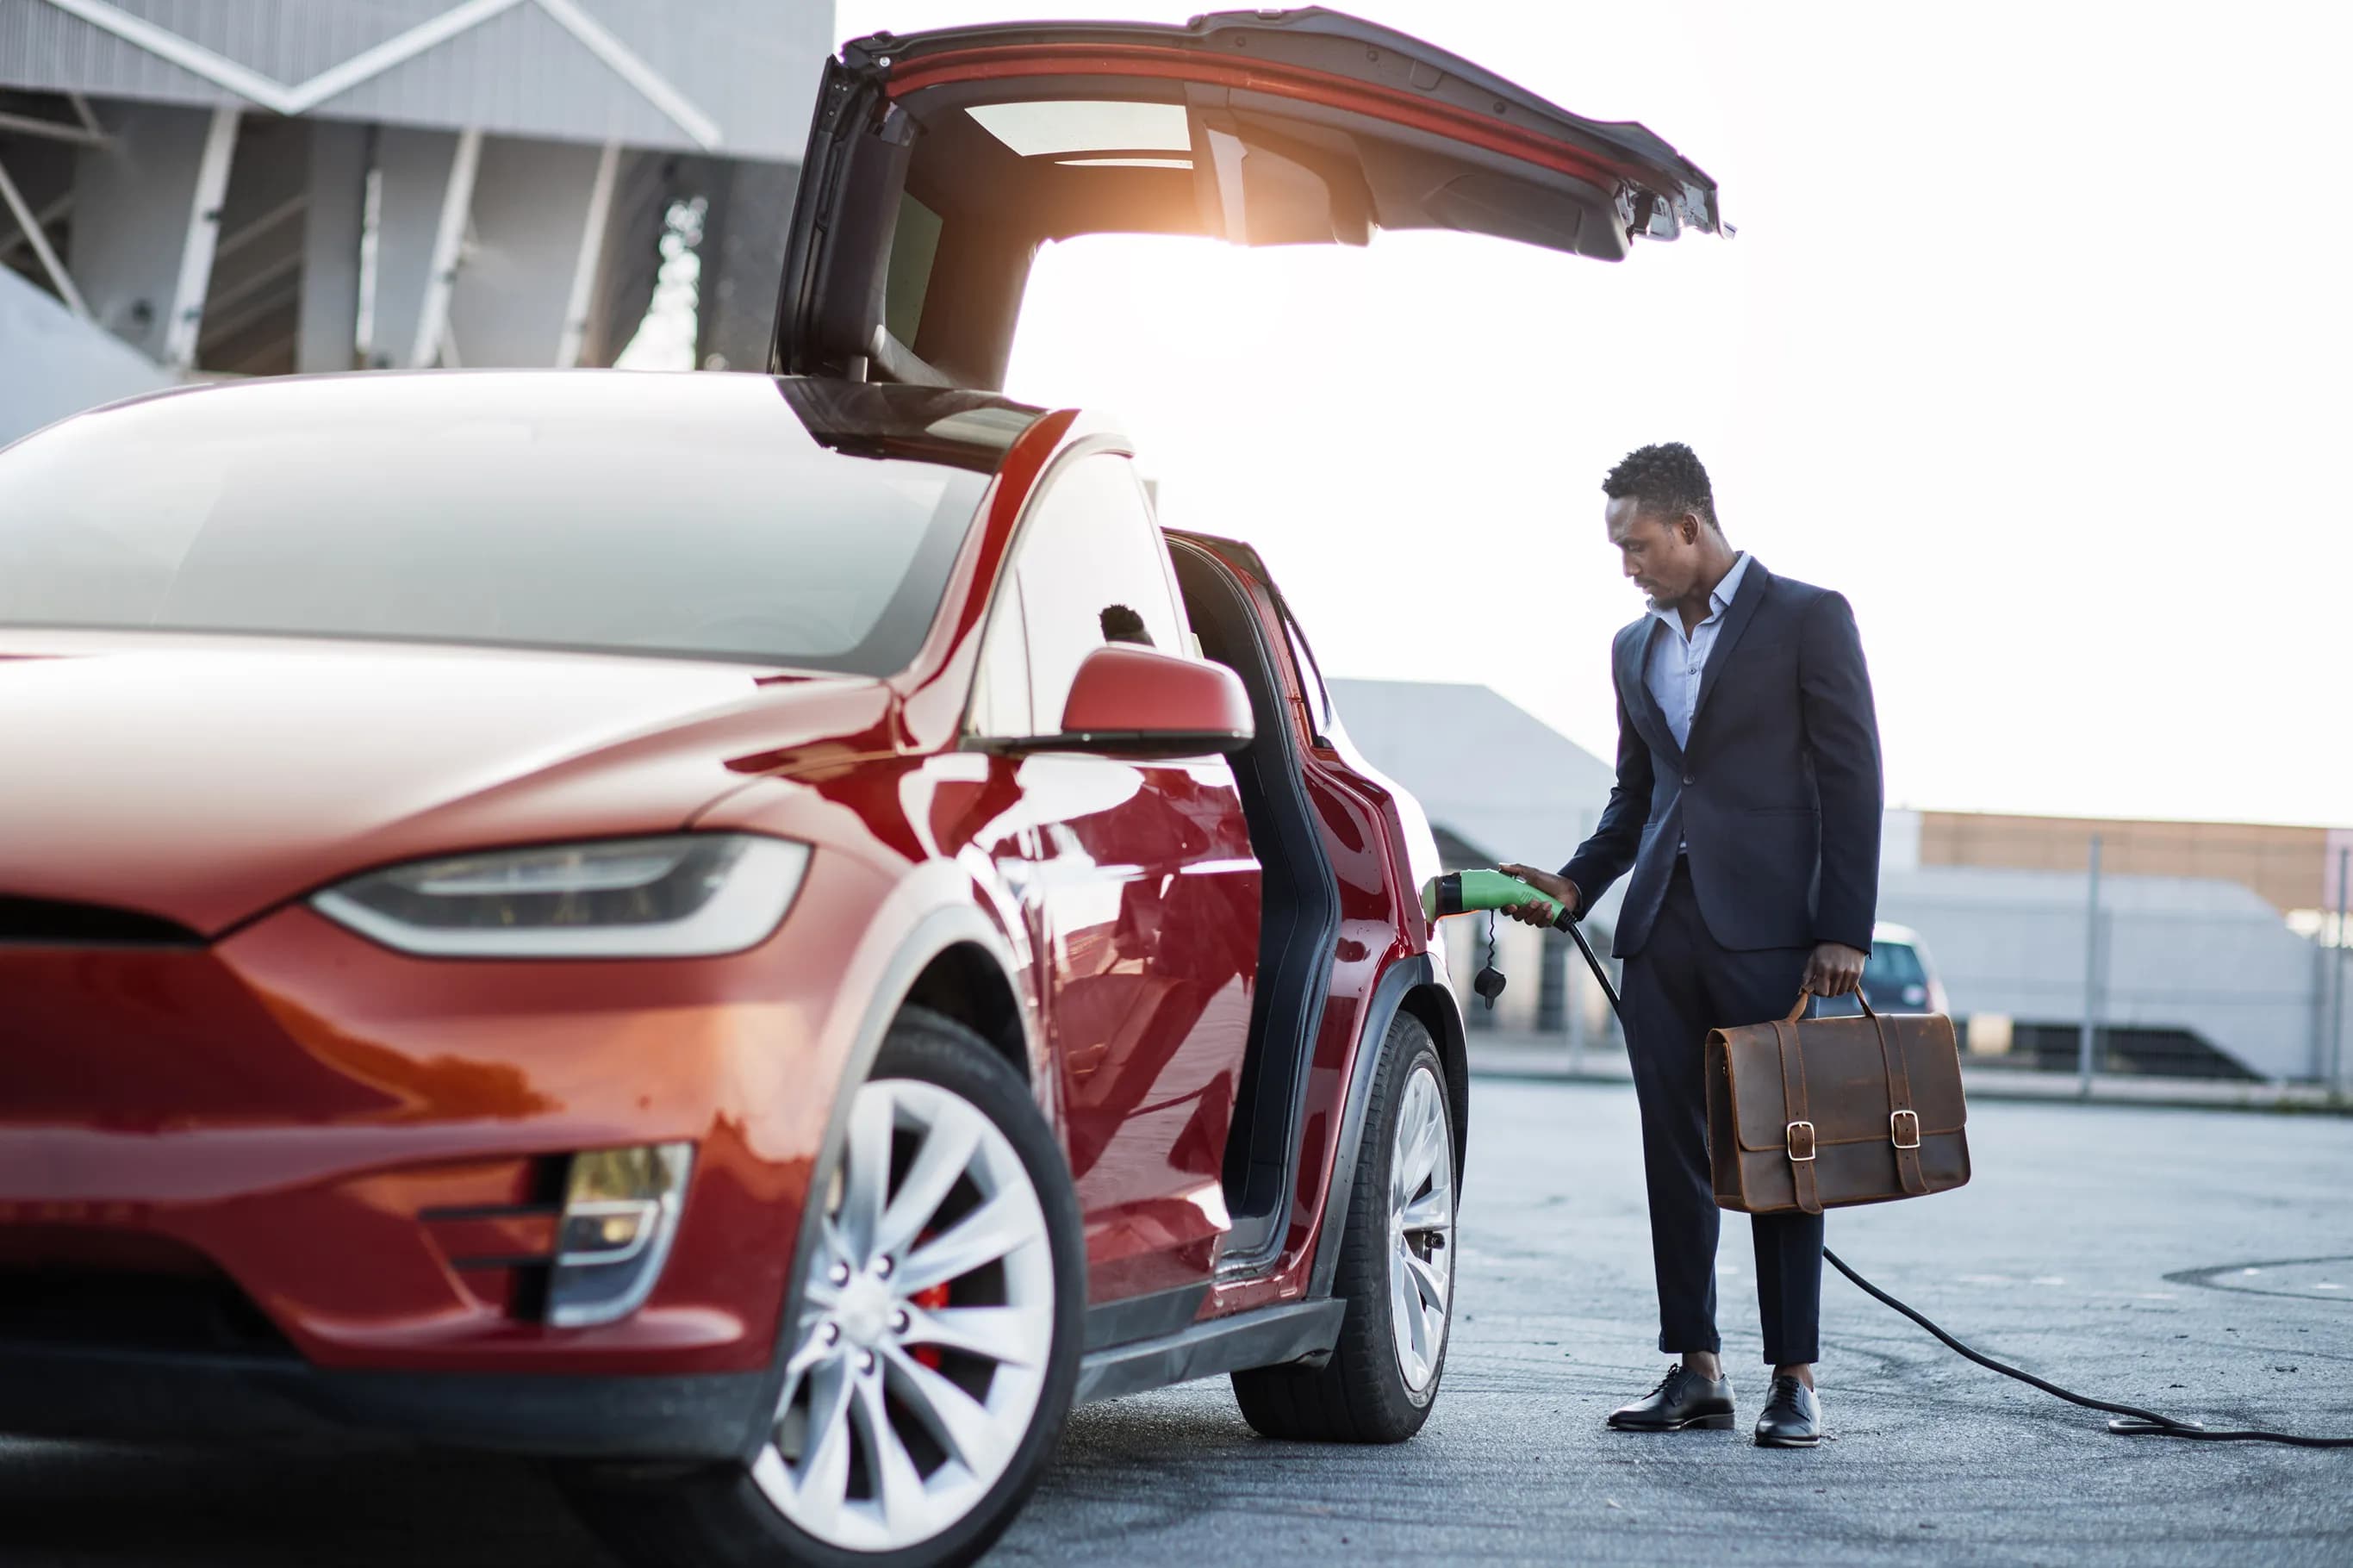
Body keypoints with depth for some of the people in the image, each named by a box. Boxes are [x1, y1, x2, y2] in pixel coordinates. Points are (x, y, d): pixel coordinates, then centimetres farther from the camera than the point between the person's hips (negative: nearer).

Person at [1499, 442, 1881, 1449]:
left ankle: (1794, 1379, 3)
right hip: (1662, 927, 6)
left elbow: (1851, 778, -5)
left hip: (1768, 929, -6)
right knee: (1675, 1154, 5)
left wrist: (1844, 931, -12)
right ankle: (1697, 1372, 12)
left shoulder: (1807, 619, -1)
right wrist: (1575, 884, 6)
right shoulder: (1635, 647, 17)